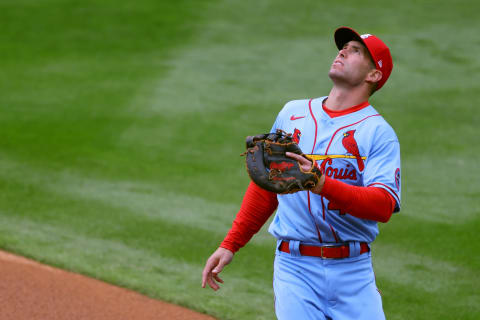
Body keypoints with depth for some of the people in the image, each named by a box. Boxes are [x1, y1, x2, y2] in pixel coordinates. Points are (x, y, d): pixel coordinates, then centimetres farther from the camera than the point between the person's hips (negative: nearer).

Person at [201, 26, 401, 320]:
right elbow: (265, 186, 19)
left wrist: (323, 185, -32)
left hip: (353, 270, -2)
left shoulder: (379, 132, -3)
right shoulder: (292, 113, 12)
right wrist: (230, 245, 15)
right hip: (295, 267, 2)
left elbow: (385, 206, -18)